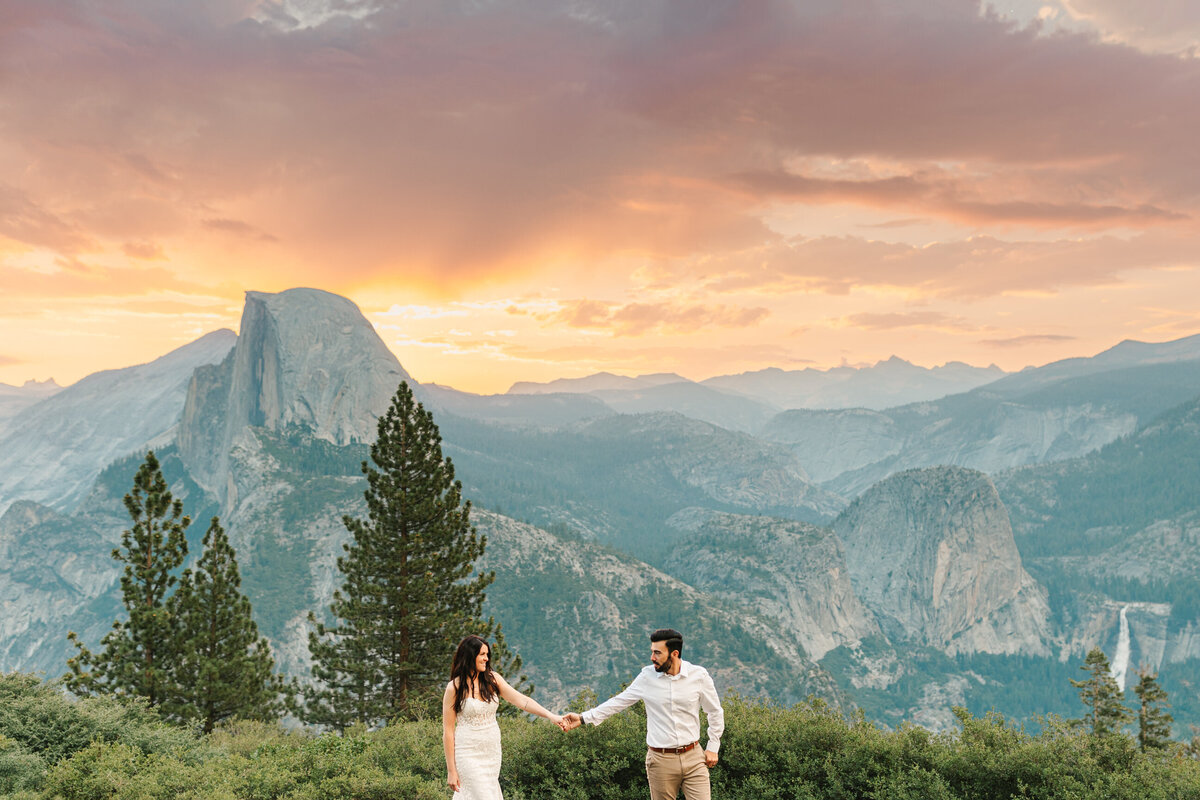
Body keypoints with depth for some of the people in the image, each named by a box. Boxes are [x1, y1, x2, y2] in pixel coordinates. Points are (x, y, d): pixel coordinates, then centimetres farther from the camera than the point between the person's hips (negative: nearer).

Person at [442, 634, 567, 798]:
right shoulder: (454, 688, -11)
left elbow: (520, 700, -6)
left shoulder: (493, 679, 2)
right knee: (482, 795, -8)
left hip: (492, 751, 5)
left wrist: (550, 715, -21)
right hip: (468, 754, -5)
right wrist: (451, 770, -9)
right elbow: (448, 731, -9)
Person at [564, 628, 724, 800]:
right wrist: (583, 718, 3)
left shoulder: (698, 675, -3)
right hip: (661, 760, 0)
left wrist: (713, 747, 7)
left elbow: (715, 712, 10)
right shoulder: (647, 676, -2)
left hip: (693, 757, 0)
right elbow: (619, 702, 6)